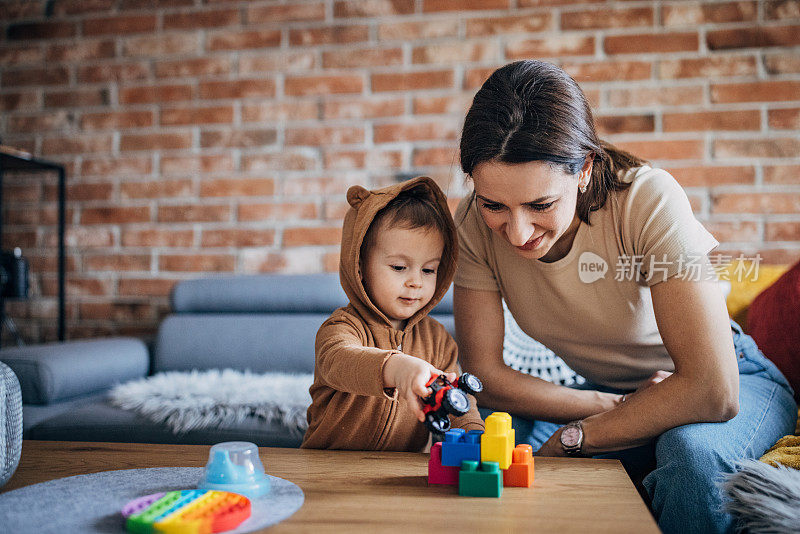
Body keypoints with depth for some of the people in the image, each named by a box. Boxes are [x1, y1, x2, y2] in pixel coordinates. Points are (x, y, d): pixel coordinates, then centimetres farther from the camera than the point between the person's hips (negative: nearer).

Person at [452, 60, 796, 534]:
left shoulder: (648, 198, -29)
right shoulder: (476, 224, -18)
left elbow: (712, 391, -34)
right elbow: (484, 374, -14)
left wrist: (569, 440, -25)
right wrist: (613, 406, -23)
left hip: (732, 384, -2)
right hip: (608, 394, 3)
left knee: (692, 450, -37)